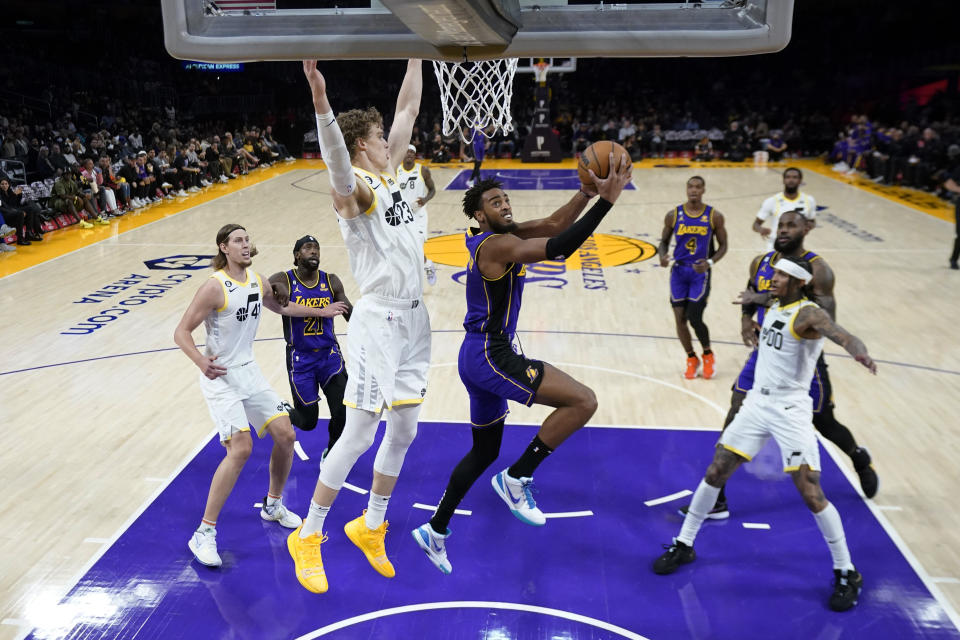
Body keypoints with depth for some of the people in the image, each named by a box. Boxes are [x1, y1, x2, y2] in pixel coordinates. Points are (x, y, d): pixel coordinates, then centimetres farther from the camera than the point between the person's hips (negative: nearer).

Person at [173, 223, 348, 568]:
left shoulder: (257, 281, 5)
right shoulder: (215, 286, -17)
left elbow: (280, 307, 25)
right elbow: (181, 331, -17)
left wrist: (321, 311, 27)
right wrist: (201, 361, -35)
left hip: (248, 371, 7)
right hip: (220, 376, -7)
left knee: (285, 435, 4)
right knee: (241, 447, -20)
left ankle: (273, 505, 29)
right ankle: (204, 534, -8)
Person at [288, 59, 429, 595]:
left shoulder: (390, 173, 13)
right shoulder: (354, 188, -10)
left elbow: (409, 108, 17)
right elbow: (336, 160, -34)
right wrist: (321, 99, -50)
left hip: (414, 317, 8)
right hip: (379, 319, -8)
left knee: (405, 430, 13)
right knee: (359, 435, -3)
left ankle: (371, 526, 31)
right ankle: (308, 536, 15)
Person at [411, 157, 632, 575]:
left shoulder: (501, 235, 12)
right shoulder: (496, 244, -17)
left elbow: (554, 224, 10)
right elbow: (557, 248, -30)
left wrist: (589, 192, -5)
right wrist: (606, 201, -29)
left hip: (483, 357, 11)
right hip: (489, 356, -11)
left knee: (485, 451, 23)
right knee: (583, 401, -16)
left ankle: (435, 531, 34)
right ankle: (516, 478, -4)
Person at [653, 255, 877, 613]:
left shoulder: (808, 314, -15)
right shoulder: (772, 310, 9)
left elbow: (840, 333, -38)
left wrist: (858, 351, -55)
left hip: (790, 410, -7)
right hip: (757, 402, 7)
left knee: (811, 493, -8)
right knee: (715, 473, 7)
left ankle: (846, 573, 13)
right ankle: (684, 545, 21)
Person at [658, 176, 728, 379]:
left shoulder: (714, 216, -4)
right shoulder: (673, 215, -1)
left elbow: (723, 245, 3)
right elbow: (664, 241, 9)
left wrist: (710, 262, -15)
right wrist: (662, 255, -13)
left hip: (700, 272, -2)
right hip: (679, 270, 2)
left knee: (695, 318, -9)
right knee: (680, 318, 2)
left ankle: (708, 355, 18)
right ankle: (691, 359, 24)